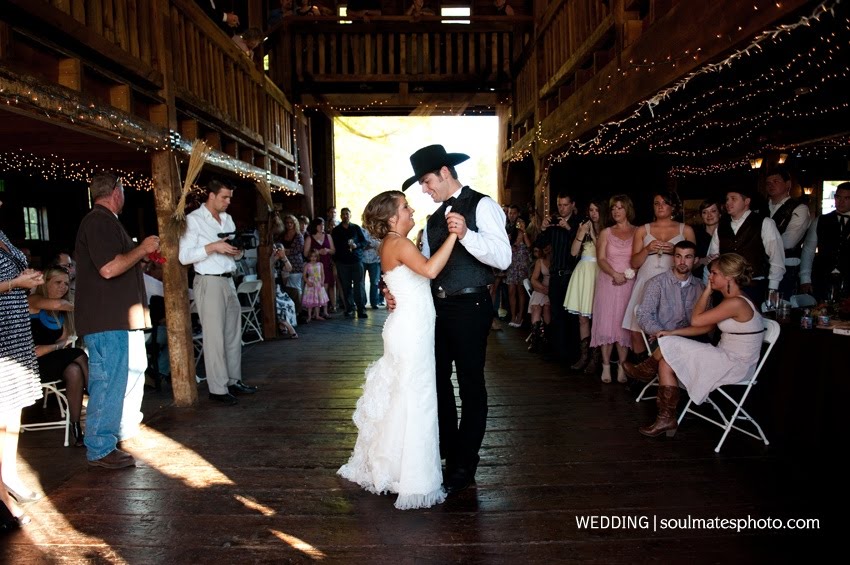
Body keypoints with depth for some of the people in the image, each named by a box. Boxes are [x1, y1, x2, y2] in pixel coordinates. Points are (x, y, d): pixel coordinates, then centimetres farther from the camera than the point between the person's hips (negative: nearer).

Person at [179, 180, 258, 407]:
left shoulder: (228, 219, 16)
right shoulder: (193, 220, -5)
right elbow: (184, 256, -12)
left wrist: (237, 252, -1)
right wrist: (213, 246, -20)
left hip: (228, 281, 7)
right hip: (209, 282, -7)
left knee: (233, 334, 10)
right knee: (215, 337, -5)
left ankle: (234, 380, 20)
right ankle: (218, 389, 1)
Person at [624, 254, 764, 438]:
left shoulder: (736, 303, -21)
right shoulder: (733, 300, 10)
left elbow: (696, 320, -17)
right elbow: (706, 327, 11)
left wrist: (708, 291, -9)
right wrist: (673, 333, 3)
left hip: (735, 366, -9)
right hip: (727, 357, 9)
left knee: (669, 346, -13)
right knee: (666, 363, -3)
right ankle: (666, 419, -1)